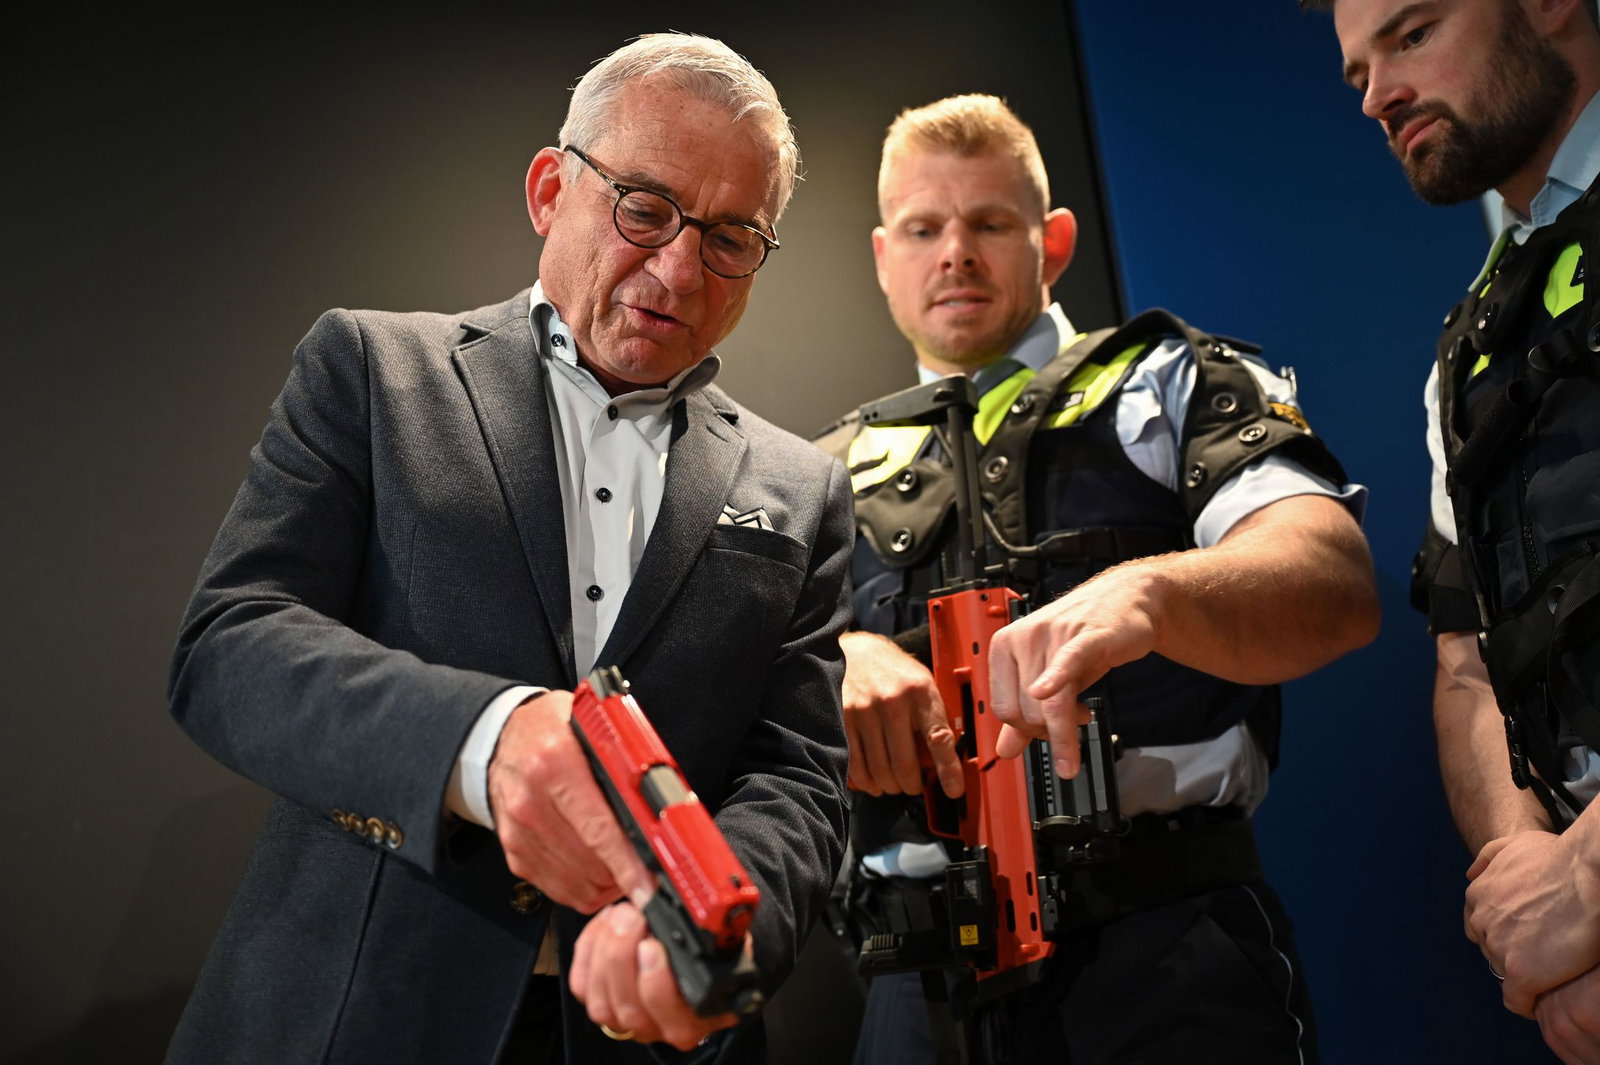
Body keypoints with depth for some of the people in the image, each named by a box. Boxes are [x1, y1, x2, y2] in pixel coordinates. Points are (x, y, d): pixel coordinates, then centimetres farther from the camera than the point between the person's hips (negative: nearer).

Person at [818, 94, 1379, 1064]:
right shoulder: (838, 475, 17)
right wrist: (838, 657, -20)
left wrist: (1145, 591, -32)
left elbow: (1336, 583, -11)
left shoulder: (1170, 386, 7)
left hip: (1160, 953, -2)